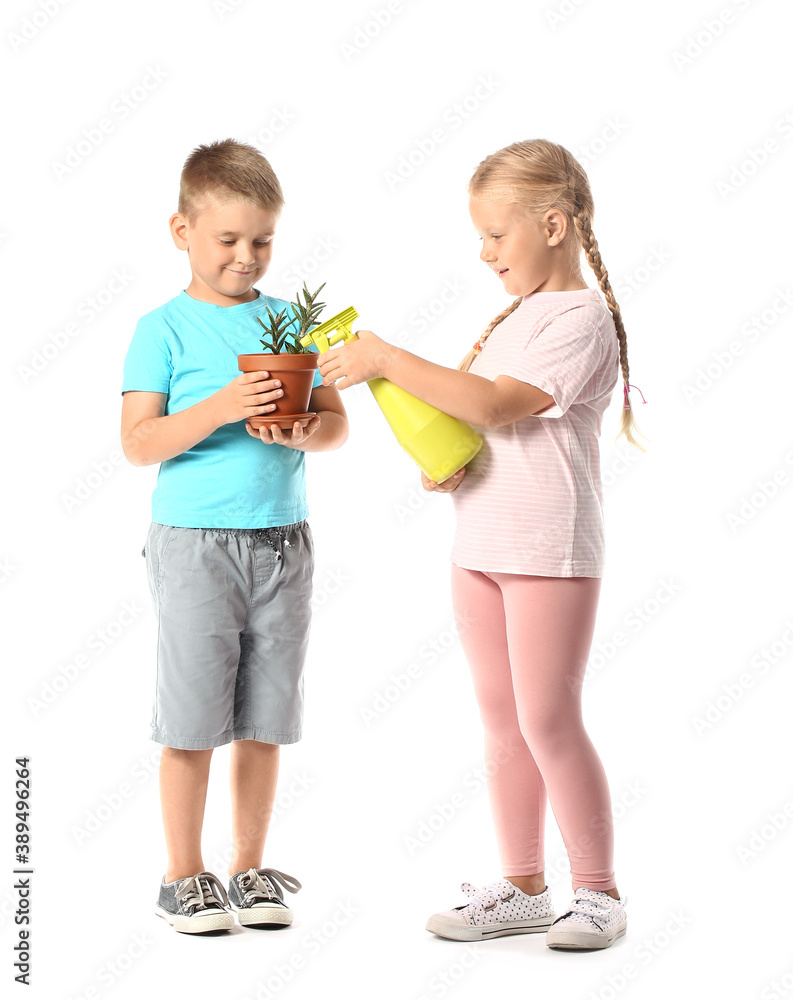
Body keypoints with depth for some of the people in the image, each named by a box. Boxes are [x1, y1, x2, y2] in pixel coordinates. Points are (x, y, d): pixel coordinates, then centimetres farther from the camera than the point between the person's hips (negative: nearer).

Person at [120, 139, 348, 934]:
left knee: (265, 718, 10)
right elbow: (138, 442, -9)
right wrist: (219, 408, -22)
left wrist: (305, 431, -14)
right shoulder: (164, 328, -3)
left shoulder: (289, 321, 8)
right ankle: (184, 875, 17)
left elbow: (337, 420, 8)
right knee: (192, 718, 2)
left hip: (282, 542, 4)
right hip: (195, 542, -4)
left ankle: (250, 869, 24)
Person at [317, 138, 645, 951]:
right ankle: (522, 886, 22)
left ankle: (598, 891, 11)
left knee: (547, 721, -4)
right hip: (478, 543, 9)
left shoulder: (582, 319, -11)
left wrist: (386, 359, -21)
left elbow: (496, 405, -23)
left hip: (550, 550, -8)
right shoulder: (514, 314, 16)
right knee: (502, 722, 11)